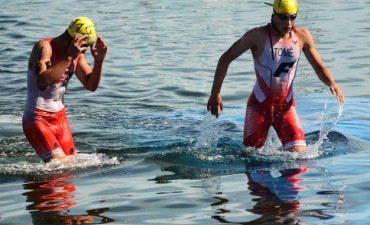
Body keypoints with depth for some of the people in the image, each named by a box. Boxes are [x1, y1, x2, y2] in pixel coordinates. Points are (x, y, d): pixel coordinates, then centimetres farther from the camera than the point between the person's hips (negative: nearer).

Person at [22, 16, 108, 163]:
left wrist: (99, 60, -8)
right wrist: (68, 58, -39)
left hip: (60, 117, 8)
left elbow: (91, 86, 8)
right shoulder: (44, 47, -20)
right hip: (37, 120, -8)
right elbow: (42, 83, -37)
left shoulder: (76, 53, 4)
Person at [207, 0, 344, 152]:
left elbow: (319, 67, 8)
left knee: (300, 154, -11)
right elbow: (226, 59, -5)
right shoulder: (258, 36, -11)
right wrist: (215, 93, -11)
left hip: (286, 106, 3)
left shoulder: (302, 37, -1)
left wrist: (332, 84, -14)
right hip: (259, 105, -2)